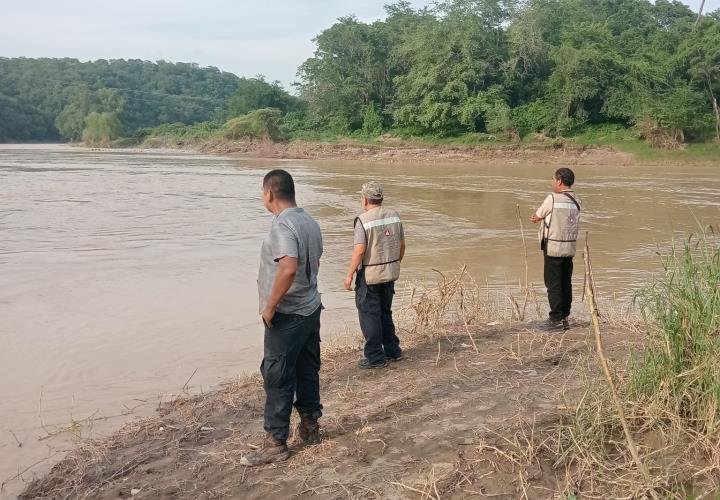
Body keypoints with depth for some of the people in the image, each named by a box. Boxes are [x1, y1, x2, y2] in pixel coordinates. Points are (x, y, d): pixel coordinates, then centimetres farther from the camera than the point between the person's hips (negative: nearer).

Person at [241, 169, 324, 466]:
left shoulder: (282, 224, -20)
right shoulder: (309, 222, 8)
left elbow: (289, 267, -33)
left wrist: (270, 305, -23)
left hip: (287, 315, -9)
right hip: (311, 308, 9)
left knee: (277, 378, 0)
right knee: (308, 370, 17)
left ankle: (275, 443, 7)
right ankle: (310, 427, 29)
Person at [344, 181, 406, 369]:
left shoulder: (363, 220, -15)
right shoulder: (394, 215, 4)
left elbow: (359, 251, -20)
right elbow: (402, 245, 9)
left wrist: (349, 275, -12)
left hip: (369, 275, -7)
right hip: (390, 273, 7)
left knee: (369, 315, 4)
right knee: (385, 312, 21)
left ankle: (375, 358, 9)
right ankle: (393, 350, 28)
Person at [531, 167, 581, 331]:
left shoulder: (552, 198, -13)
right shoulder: (576, 201, 8)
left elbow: (538, 215, -1)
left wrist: (538, 218, 23)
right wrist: (542, 218, 13)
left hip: (553, 246, -7)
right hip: (570, 247, 7)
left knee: (553, 284, -1)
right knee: (566, 283, 12)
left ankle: (556, 319, 1)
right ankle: (565, 318, 17)